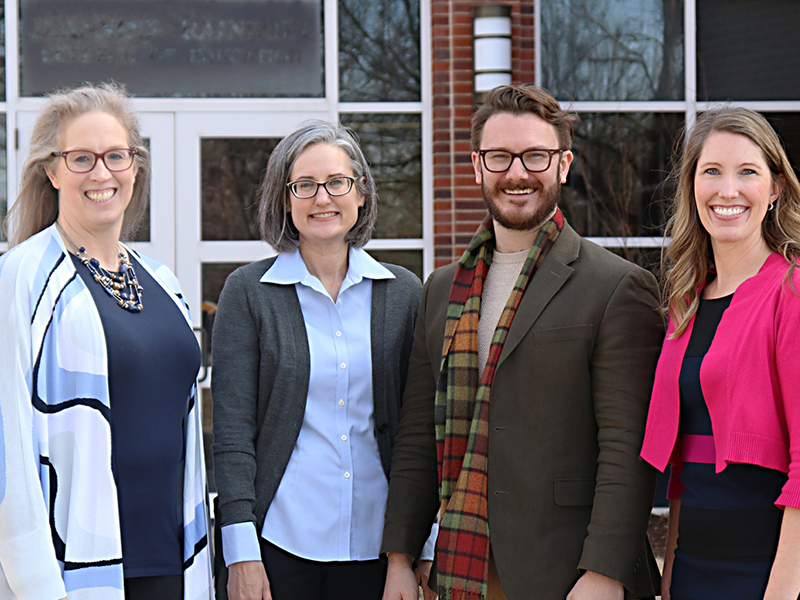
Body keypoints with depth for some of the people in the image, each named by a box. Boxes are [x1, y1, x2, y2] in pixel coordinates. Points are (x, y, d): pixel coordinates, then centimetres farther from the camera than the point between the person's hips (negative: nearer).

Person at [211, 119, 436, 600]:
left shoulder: (403, 292, 7)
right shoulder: (249, 292, 0)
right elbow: (232, 431, -3)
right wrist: (241, 552, -9)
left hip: (376, 542, 2)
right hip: (279, 540, -2)